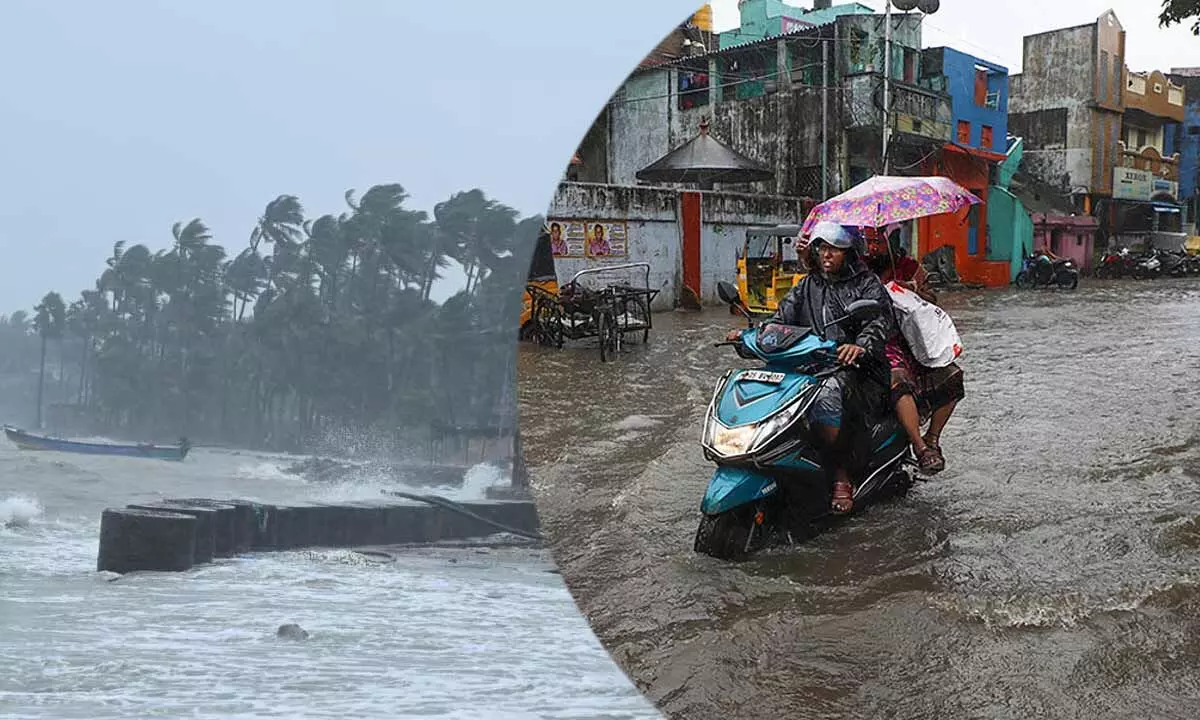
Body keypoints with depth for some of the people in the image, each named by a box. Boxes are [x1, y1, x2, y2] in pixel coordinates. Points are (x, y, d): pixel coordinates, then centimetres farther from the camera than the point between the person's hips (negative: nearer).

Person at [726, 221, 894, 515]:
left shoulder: (867, 285, 7)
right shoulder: (807, 287, 23)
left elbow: (880, 322, -9)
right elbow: (782, 319, 12)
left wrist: (861, 347, -32)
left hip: (858, 372, -5)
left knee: (828, 394, -38)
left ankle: (841, 477, -27)